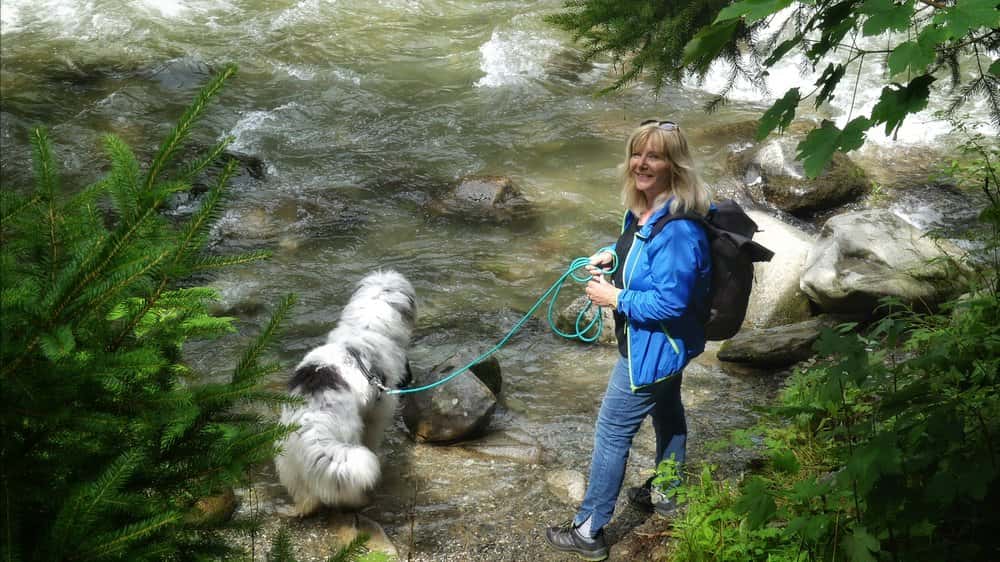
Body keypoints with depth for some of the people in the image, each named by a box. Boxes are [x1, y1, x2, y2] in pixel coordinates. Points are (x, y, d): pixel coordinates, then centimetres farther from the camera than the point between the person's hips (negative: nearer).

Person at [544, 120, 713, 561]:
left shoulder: (678, 228, -33)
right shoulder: (643, 208, -3)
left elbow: (671, 302, -33)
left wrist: (615, 299, -24)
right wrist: (611, 254, 0)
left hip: (653, 348, -10)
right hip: (659, 344, 10)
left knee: (612, 432, 0)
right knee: (666, 412, 28)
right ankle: (667, 493, 51)